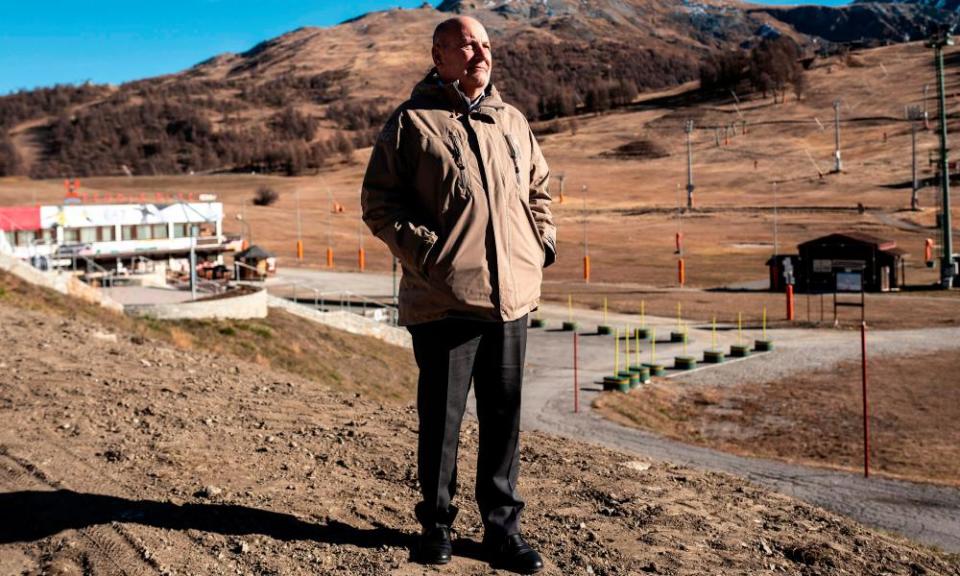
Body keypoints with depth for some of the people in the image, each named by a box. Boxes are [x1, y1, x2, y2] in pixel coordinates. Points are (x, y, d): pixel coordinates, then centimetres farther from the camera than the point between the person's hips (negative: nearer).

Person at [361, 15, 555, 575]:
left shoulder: (513, 121, 16)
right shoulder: (411, 123, 0)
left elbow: (539, 188, 25)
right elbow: (379, 201, -3)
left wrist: (542, 242, 10)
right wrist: (425, 251, -13)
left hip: (511, 293, 5)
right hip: (444, 297, -4)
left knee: (505, 414, 10)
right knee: (441, 415, 7)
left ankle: (503, 526, 24)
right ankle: (436, 522, 25)